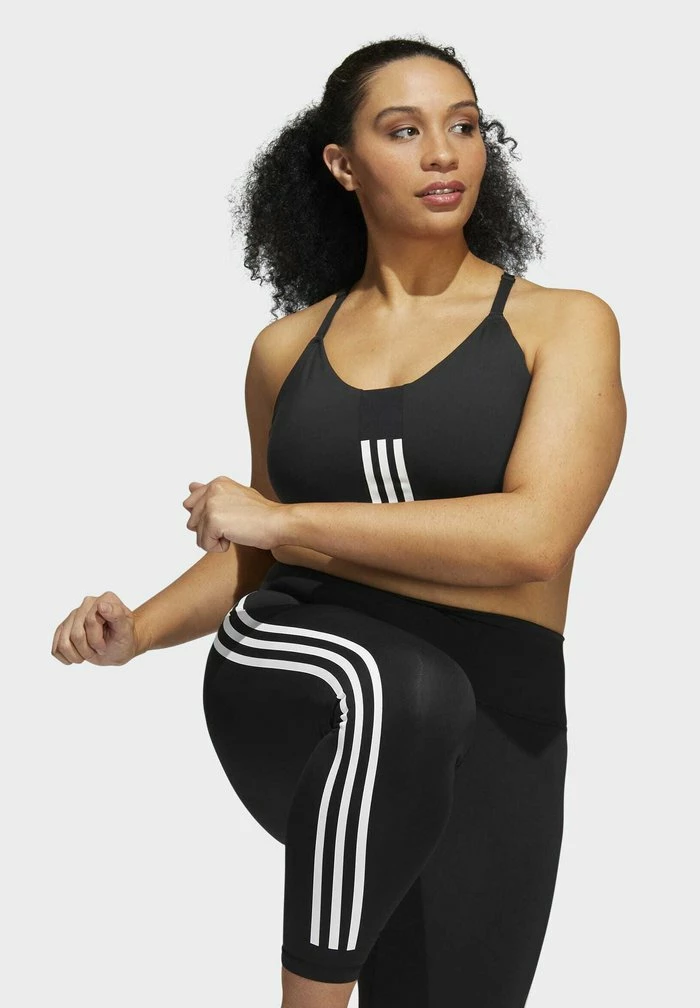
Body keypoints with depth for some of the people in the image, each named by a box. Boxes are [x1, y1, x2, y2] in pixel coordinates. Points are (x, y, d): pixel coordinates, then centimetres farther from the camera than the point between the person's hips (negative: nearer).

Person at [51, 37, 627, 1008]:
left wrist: (285, 519, -11)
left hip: (491, 723, 0)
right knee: (403, 683, -35)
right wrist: (138, 630, 4)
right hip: (288, 695, 0)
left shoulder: (562, 325, 2)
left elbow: (533, 536, -13)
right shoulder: (288, 349, 12)